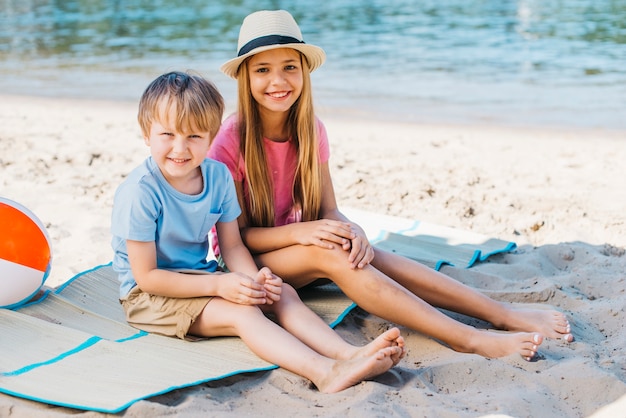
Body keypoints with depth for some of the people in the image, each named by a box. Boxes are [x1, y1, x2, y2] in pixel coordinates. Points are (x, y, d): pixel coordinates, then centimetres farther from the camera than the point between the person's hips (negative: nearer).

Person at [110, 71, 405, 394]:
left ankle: (348, 353, -27)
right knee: (242, 313, -28)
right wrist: (218, 286, -26)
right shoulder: (140, 191, -22)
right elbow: (146, 276, -21)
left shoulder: (218, 176, -3)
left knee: (282, 293, -10)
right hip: (148, 294, -7)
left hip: (200, 278, 7)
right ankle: (325, 372, -44)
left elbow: (232, 247, 2)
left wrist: (255, 279, -20)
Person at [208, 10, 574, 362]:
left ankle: (505, 315, -31)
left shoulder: (310, 130, -2)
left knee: (365, 253, -26)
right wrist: (298, 232, -32)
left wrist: (351, 230, -26)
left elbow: (329, 210, -2)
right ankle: (468, 339, -40)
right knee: (328, 253, -33)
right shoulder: (230, 140, -18)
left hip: (294, 250, 5)